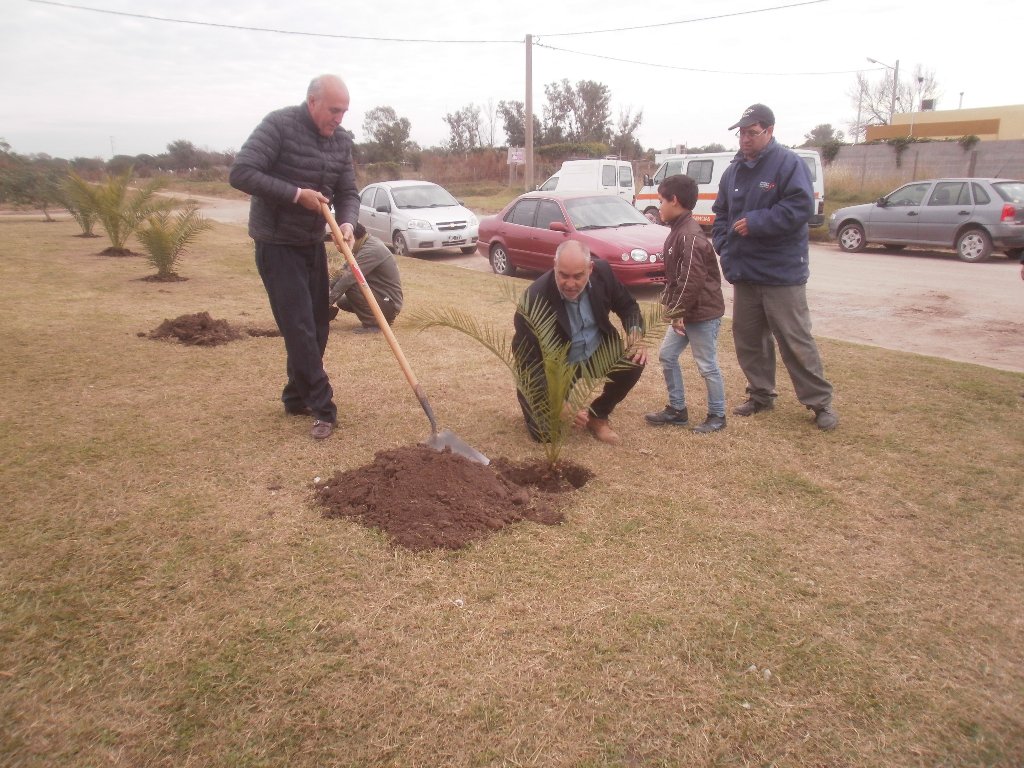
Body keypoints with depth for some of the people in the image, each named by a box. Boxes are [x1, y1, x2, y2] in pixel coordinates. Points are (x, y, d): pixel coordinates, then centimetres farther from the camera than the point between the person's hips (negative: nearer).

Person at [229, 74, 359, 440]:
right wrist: (297, 194, -24)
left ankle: (296, 397, 26)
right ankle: (322, 407, -4)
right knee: (299, 327, -10)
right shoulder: (279, 125, -16)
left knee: (317, 326, 10)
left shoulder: (341, 140, 3)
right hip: (277, 244, -7)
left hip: (313, 243, 7)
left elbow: (347, 192, 5)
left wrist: (347, 222, -17)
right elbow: (240, 173, -22)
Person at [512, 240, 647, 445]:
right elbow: (527, 360, -27)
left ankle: (597, 417, 3)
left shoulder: (602, 272, -17)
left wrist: (636, 335, -19)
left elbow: (627, 306, 2)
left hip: (597, 352, 4)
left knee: (634, 361, -21)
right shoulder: (535, 299, -31)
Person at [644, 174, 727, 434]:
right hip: (685, 312, 10)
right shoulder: (677, 231, 10)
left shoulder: (691, 236, -21)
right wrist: (669, 303, 12)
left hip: (703, 313, -10)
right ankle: (677, 409, 26)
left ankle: (717, 416, 18)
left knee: (707, 365, 2)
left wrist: (677, 312, -20)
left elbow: (692, 279, -26)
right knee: (667, 355, 14)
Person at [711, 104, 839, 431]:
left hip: (781, 273, -7)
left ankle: (820, 401, 8)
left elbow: (800, 208, -20)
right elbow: (721, 213, 20)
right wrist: (723, 245, 4)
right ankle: (761, 395, 27)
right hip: (744, 272, 7)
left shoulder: (789, 163, -9)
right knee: (748, 339, 12)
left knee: (795, 341, -4)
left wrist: (755, 222, -21)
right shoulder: (734, 170, 12)